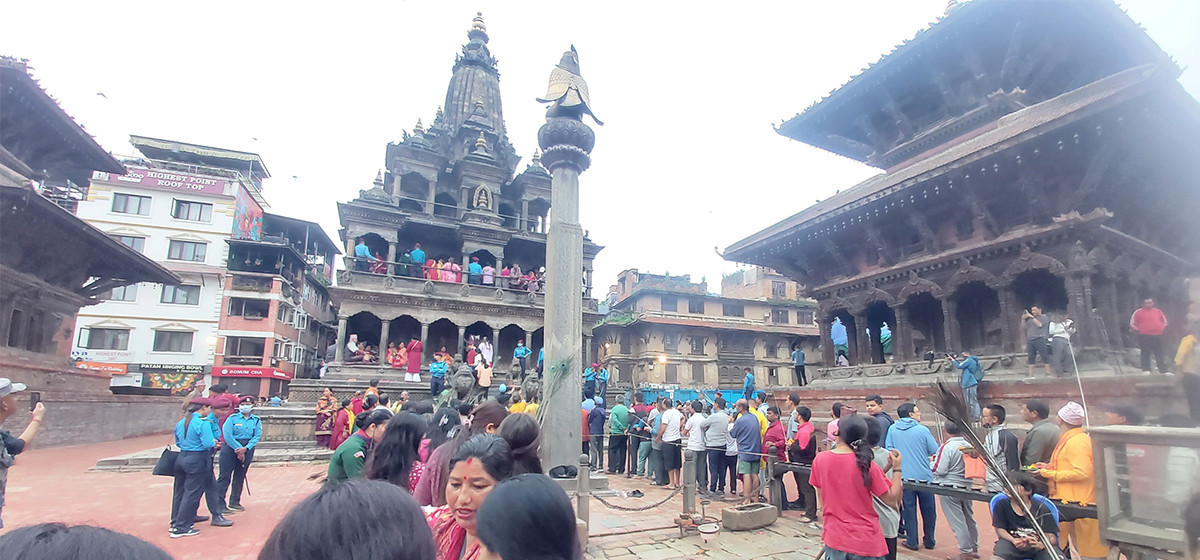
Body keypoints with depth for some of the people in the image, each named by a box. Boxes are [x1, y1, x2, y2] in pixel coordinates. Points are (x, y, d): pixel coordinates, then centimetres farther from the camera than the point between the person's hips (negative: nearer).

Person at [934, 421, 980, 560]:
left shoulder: (947, 447, -18)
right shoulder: (969, 446, 1)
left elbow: (939, 470, -19)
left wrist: (932, 462, 0)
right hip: (967, 488, 7)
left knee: (957, 521, 2)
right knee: (969, 518, 19)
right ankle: (974, 548, 31)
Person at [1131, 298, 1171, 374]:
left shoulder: (1158, 311, 14)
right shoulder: (1138, 312, 0)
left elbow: (1165, 322, 25)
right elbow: (1132, 324, 1)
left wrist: (1162, 328, 10)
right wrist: (1139, 330, -7)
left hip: (1158, 336, 5)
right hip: (1145, 337, -5)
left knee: (1160, 354, 10)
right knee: (1145, 354, -3)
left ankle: (1164, 370, 17)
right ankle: (1146, 370, 1)